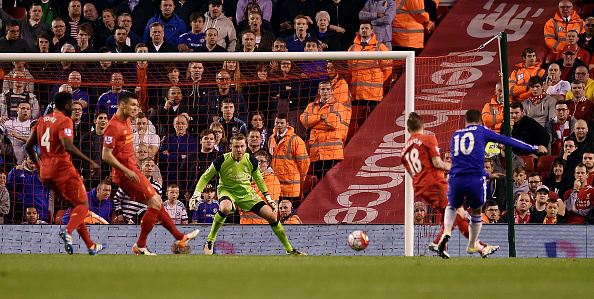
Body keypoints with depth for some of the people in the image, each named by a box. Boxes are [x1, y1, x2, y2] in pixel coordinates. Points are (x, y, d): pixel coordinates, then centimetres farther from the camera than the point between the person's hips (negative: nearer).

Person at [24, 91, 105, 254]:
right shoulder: (65, 121, -10)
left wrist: (38, 166, 29)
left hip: (46, 172, 8)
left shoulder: (42, 120, 14)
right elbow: (67, 146, -24)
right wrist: (90, 162, -22)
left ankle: (90, 246, 16)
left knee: (74, 205, 17)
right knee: (83, 205, -1)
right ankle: (68, 231, -30)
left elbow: (28, 146, 16)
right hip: (63, 169, -8)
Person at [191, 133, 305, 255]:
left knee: (271, 216, -6)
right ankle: (210, 240, -21)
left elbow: (258, 179, 10)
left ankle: (289, 249, 11)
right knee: (225, 208, -41)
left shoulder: (251, 161, -10)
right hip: (227, 190, -3)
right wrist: (196, 194, -17)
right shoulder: (221, 161, -19)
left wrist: (268, 198, 12)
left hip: (246, 193, 3)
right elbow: (205, 177, -6)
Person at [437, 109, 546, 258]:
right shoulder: (481, 131, 11)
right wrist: (534, 148, 21)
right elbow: (507, 141, 13)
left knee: (452, 206, 28)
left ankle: (446, 233, 2)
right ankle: (472, 246, 34)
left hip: (456, 178, 2)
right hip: (475, 178, -2)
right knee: (476, 211, 22)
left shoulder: (455, 135, 21)